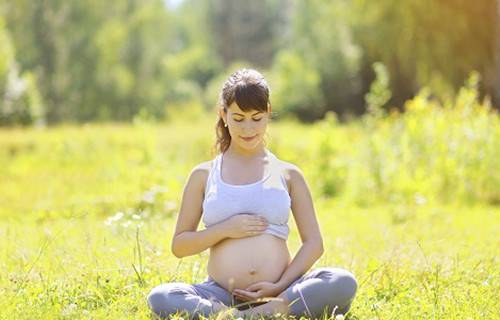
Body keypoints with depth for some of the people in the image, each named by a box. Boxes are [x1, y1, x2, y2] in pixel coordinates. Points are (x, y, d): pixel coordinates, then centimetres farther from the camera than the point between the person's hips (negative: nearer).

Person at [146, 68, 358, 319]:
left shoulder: (288, 174, 13)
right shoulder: (204, 175, 13)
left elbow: (313, 243, 10)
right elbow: (179, 245, 13)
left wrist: (280, 286, -7)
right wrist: (225, 229, -4)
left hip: (280, 291, 0)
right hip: (222, 294, 0)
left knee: (344, 283, -29)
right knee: (159, 298, -30)